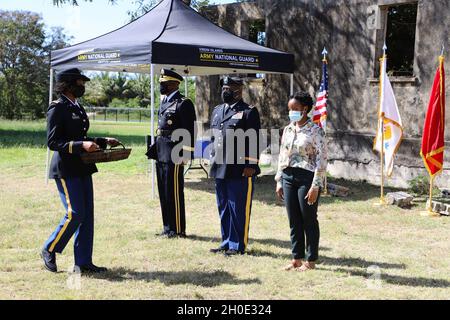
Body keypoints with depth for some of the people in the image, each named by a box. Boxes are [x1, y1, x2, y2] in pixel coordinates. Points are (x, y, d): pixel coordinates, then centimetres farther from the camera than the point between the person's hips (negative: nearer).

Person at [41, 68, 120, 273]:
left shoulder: (78, 107, 16)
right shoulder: (57, 108, -10)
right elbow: (53, 142, -15)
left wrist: (103, 141, 12)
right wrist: (81, 146, -24)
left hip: (82, 168, 9)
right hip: (66, 169, -9)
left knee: (87, 214, 5)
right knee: (75, 213, -10)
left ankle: (83, 262, 11)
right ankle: (49, 250, 11)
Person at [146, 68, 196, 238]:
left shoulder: (183, 103, -10)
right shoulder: (164, 103, 17)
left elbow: (190, 131, -14)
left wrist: (185, 155, -18)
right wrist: (155, 151, 18)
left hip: (174, 154, -9)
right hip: (161, 154, 9)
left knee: (174, 193, -4)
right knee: (163, 192, 12)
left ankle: (178, 229, 4)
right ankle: (168, 228, 21)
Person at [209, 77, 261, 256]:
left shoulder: (249, 112, -5)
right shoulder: (217, 111, 16)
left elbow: (254, 141, -9)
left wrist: (251, 165, -14)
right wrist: (213, 161, 17)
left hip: (240, 170, -7)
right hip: (220, 169, 7)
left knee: (239, 209, -1)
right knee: (223, 207, 13)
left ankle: (238, 245, 8)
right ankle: (227, 242, 23)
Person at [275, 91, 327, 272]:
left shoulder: (315, 131, -8)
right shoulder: (287, 130, 11)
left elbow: (322, 160, -11)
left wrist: (315, 186, -15)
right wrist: (279, 181, 11)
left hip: (306, 177, -6)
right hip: (288, 177, 6)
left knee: (309, 221, 3)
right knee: (294, 221, 10)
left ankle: (310, 260, 13)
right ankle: (297, 258, 19)